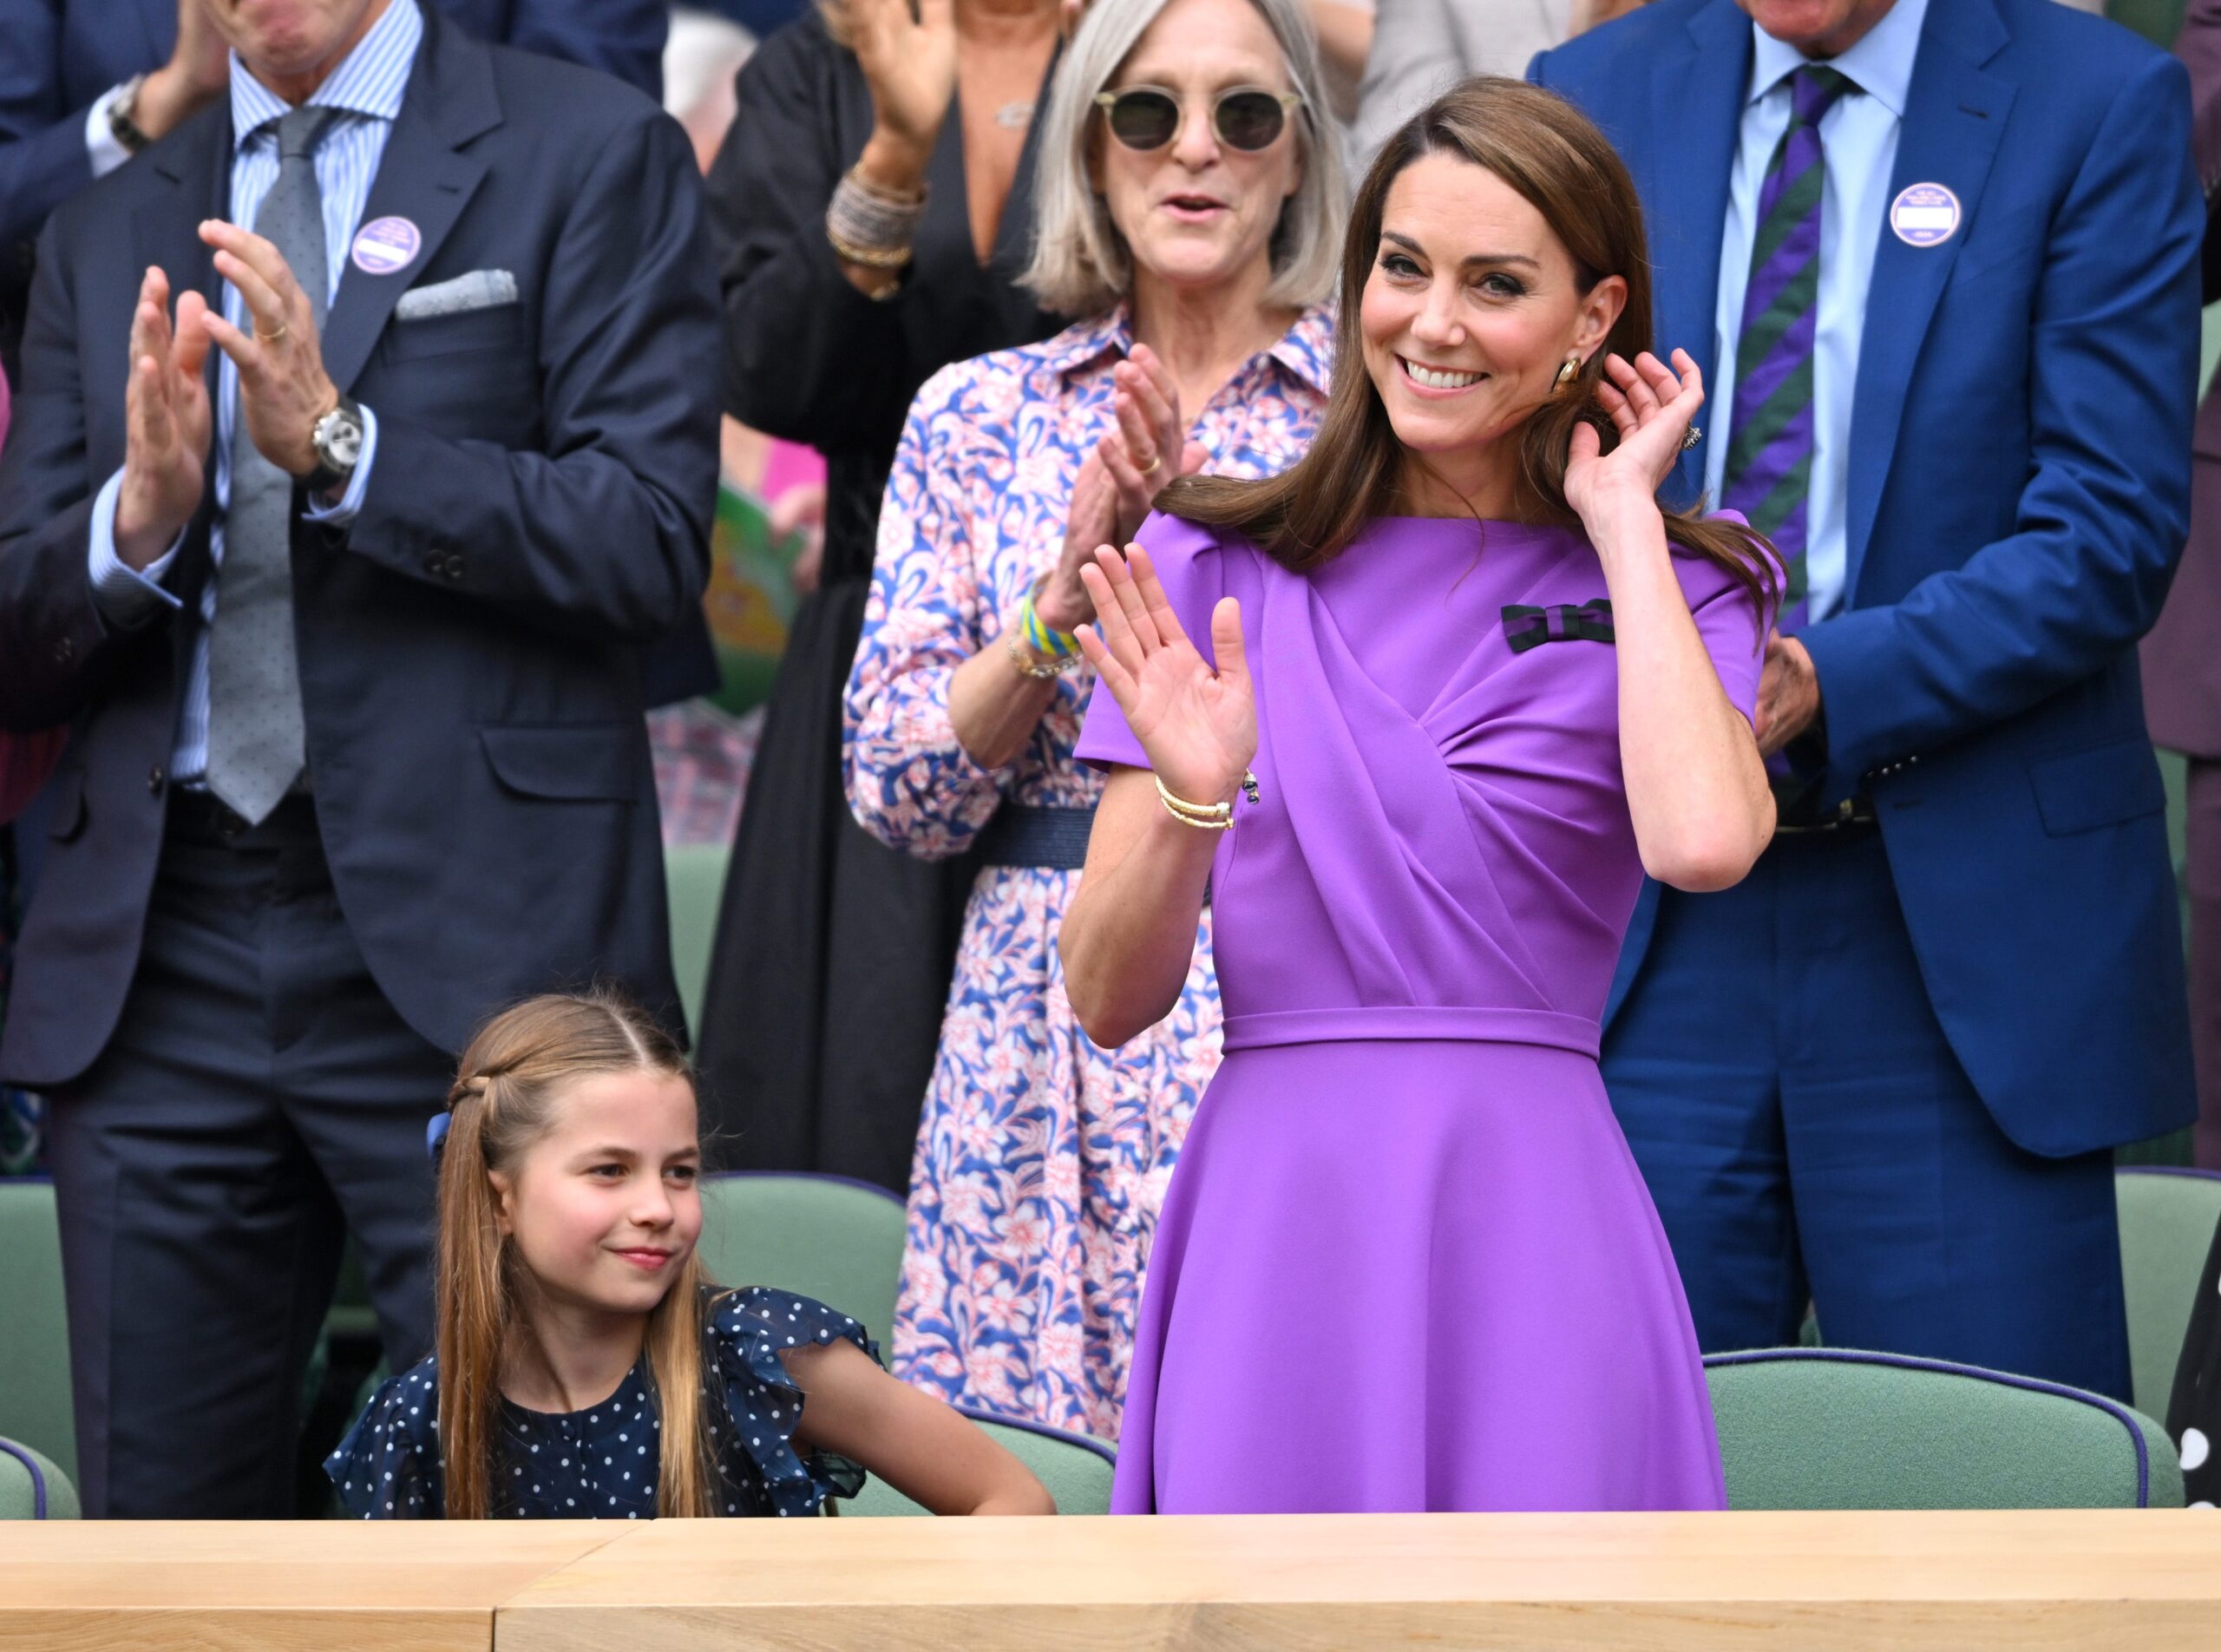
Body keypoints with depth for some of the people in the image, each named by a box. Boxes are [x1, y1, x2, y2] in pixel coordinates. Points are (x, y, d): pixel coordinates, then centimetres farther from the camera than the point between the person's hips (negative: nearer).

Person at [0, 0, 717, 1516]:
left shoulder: (591, 156, 5)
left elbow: (654, 539, -7)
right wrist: (136, 520, -9)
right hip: (156, 959, 4)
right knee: (165, 1521, 5)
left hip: (466, 942, -4)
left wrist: (343, 450, -16)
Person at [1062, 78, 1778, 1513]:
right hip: (1276, 1230, 1)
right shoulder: (1213, 564, 6)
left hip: (1533, 1232, 0)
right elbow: (1109, 1001, 4)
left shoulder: (1672, 590, 5)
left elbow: (1704, 842, -19)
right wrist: (1195, 801, -16)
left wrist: (1624, 522, -6)